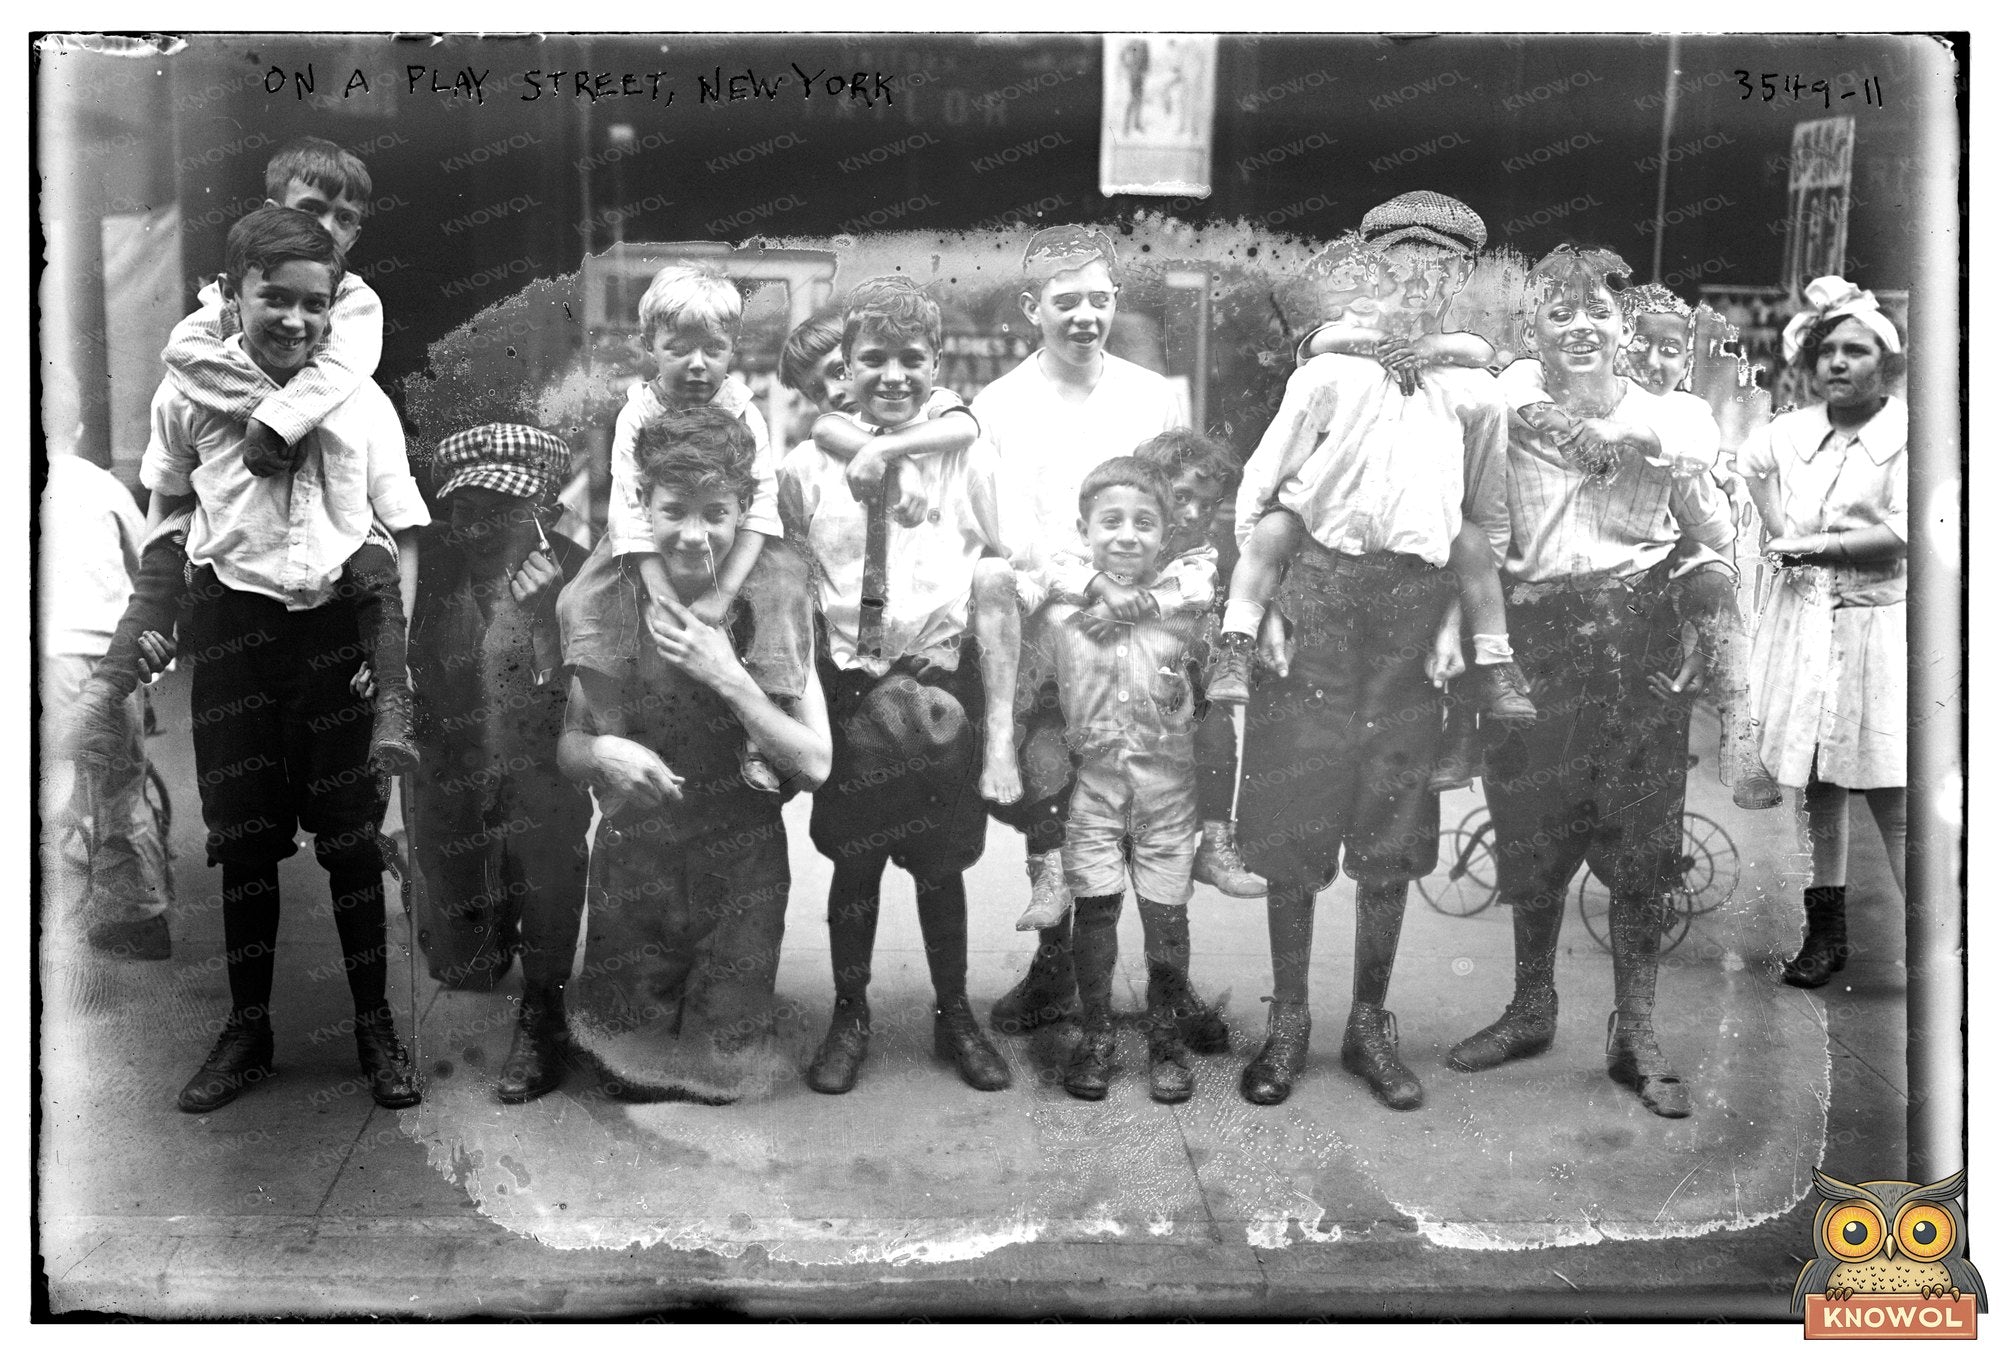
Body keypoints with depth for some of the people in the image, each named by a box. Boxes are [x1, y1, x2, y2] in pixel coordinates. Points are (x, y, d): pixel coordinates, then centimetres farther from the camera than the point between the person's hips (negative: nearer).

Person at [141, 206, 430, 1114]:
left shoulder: (363, 405, -1)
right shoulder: (193, 392, 0)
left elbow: (402, 531, 3)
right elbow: (164, 509, 13)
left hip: (338, 628, -1)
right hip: (234, 622, 1)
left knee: (351, 834, 4)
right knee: (242, 833, 8)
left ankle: (374, 1026, 18)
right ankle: (247, 1028, 23)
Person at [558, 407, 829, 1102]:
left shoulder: (772, 604, -8)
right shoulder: (611, 605, -7)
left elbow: (815, 764, -13)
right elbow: (565, 745, 2)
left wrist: (729, 678, -22)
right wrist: (600, 752, -20)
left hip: (744, 864, -1)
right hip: (635, 858, 1)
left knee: (722, 1079, 10)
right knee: (631, 1083, 11)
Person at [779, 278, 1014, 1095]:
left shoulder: (967, 455, -2)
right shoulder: (808, 465, -1)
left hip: (941, 679, 0)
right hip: (848, 685, 0)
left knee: (940, 860, 11)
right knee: (852, 858, 8)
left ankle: (955, 1017, 28)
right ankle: (849, 1018, 26)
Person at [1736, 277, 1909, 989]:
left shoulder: (1908, 431, -7)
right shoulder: (1792, 430, 8)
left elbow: (1906, 534, -16)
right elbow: (1747, 462, 29)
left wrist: (1815, 544, -15)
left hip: (1879, 625, -5)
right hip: (1803, 625, 5)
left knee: (1893, 797, -9)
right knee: (1817, 787, 10)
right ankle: (1826, 931, 21)